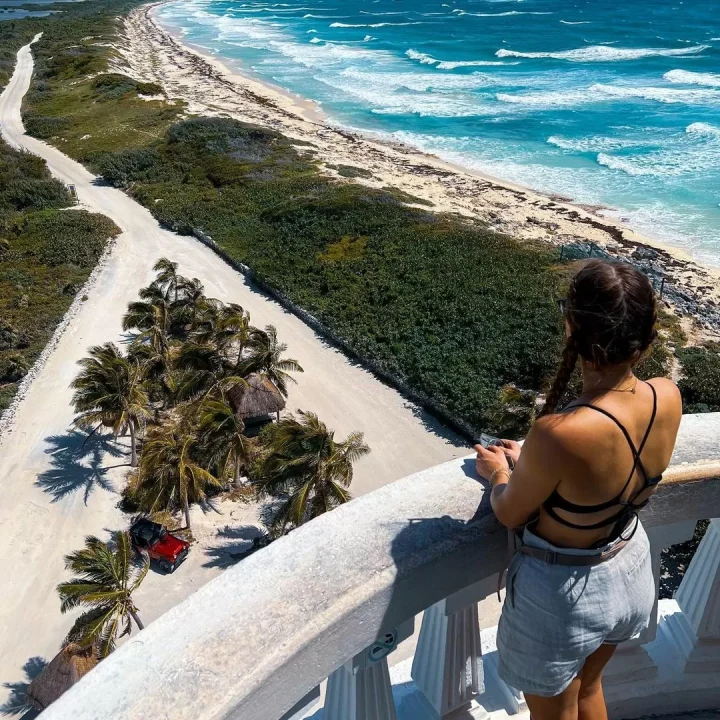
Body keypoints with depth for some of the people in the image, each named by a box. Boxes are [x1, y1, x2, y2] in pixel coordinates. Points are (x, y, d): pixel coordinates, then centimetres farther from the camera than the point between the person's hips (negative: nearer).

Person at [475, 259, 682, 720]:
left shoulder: (558, 436, -39)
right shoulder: (668, 398, -19)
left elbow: (510, 514, -17)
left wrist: (501, 473, 4)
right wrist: (532, 461, 10)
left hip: (562, 594, -6)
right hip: (631, 573, 6)